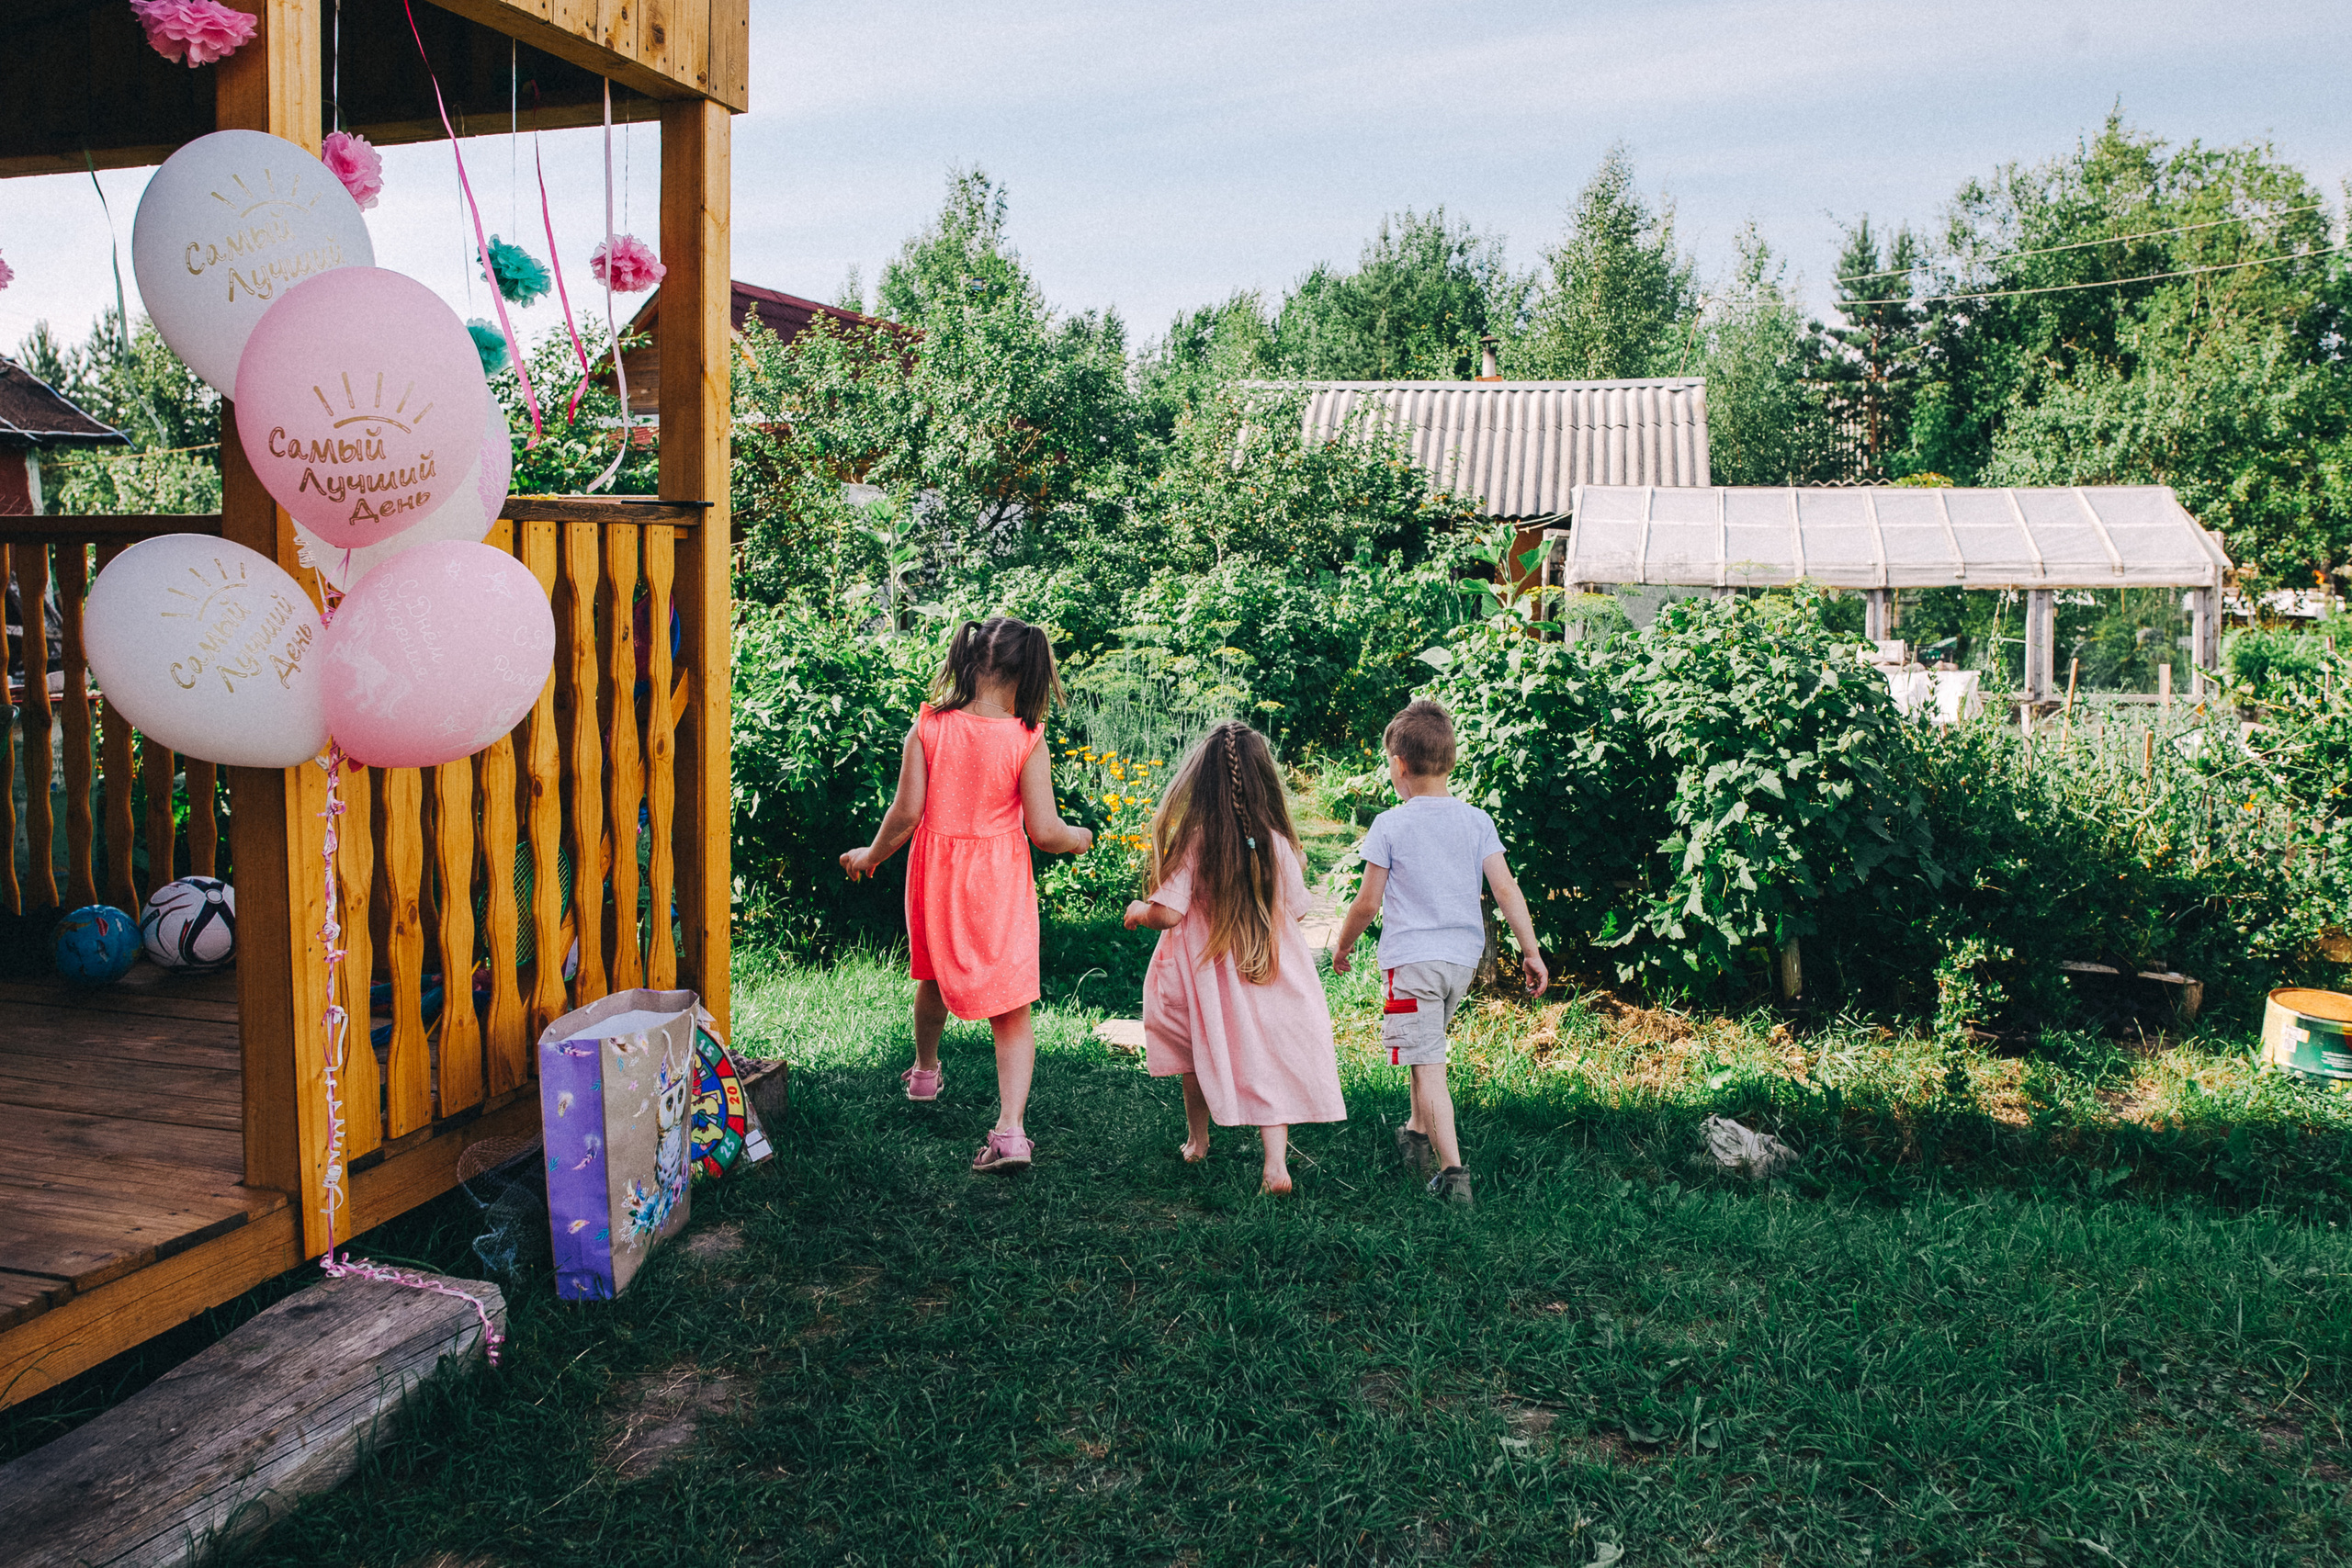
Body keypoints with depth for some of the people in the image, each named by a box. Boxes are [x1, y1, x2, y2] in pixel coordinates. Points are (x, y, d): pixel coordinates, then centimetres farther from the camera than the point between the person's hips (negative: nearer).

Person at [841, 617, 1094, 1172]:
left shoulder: (928, 729, -8)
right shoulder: (1027, 740, -13)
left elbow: (906, 814, -7)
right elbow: (1044, 831, -14)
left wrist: (871, 855, 11)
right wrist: (1078, 838, 8)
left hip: (937, 876, 3)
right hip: (1001, 883, -3)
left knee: (935, 977, 28)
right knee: (1011, 1008, 3)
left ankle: (925, 1071, 51)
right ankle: (1010, 1128, -10)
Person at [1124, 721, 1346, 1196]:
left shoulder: (1191, 842, -17)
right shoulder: (1278, 845, -9)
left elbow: (1168, 913, -19)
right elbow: (1295, 910, 4)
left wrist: (1139, 910, 2)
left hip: (1207, 975, 0)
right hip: (1270, 977, 1)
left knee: (1201, 1050, 23)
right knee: (1268, 1062, 7)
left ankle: (1197, 1140, 36)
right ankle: (1276, 1162, -4)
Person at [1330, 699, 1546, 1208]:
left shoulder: (1390, 825, -8)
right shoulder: (1476, 820, 3)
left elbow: (1368, 903, -6)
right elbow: (1506, 890, -1)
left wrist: (1342, 943, 11)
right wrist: (1531, 952, 4)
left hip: (1412, 959, -6)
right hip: (1464, 956, 6)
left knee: (1428, 1068, -5)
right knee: (1429, 1046, 27)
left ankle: (1453, 1172, -12)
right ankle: (1418, 1137, 38)